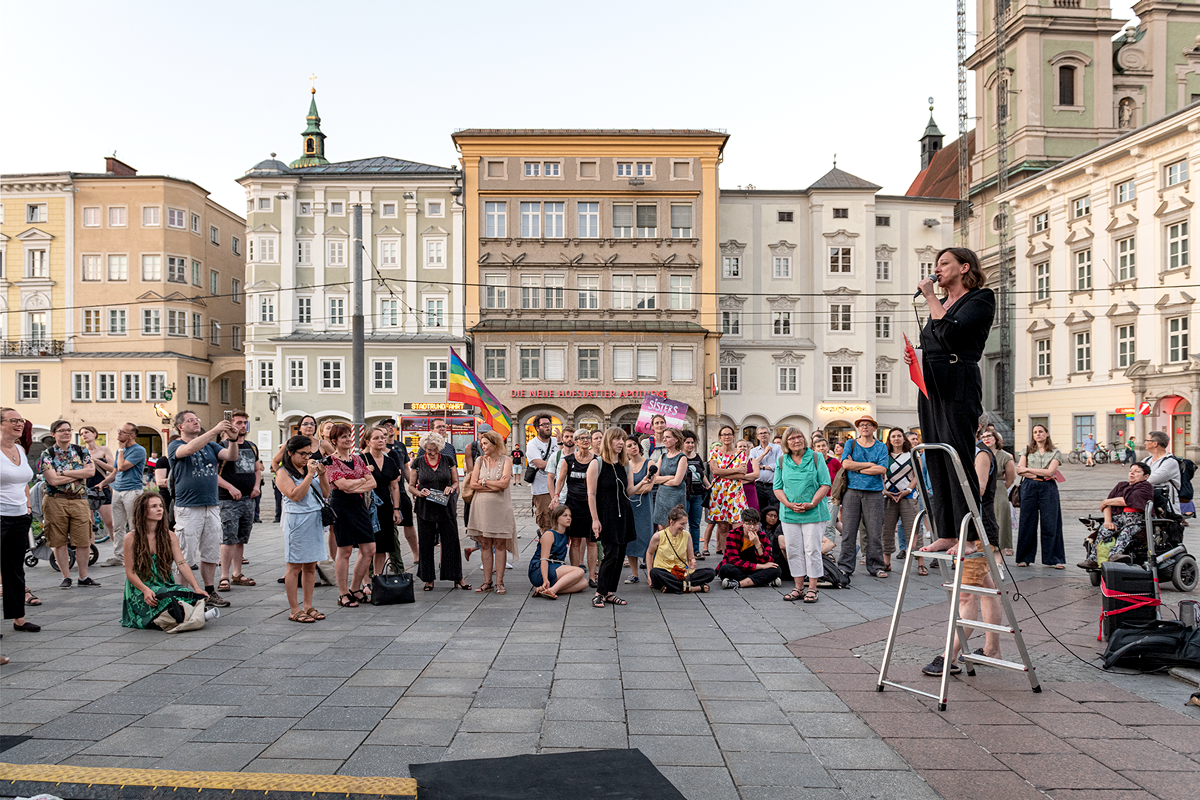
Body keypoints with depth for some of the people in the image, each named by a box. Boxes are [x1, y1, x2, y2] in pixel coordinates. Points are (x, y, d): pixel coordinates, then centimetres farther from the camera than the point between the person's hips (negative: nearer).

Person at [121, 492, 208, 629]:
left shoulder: (170, 536, 7)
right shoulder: (131, 538, -3)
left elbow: (182, 564, -2)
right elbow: (130, 572, -5)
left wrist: (196, 588, -17)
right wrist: (145, 590, -24)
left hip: (166, 585, 3)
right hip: (140, 588, -3)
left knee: (196, 597, -29)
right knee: (168, 600, -36)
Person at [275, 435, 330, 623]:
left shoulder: (310, 468, 14)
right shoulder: (283, 473, -5)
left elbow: (325, 493, 12)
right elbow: (296, 495, -18)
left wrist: (322, 475, -3)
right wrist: (310, 474, -17)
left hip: (316, 520, 6)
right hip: (297, 521, -6)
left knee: (310, 566, 10)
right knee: (295, 567, -1)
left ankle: (308, 606, 17)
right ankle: (294, 610, 5)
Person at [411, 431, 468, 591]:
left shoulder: (448, 460, 3)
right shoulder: (418, 462, 2)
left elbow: (456, 482, 9)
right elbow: (411, 486, 6)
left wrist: (451, 488, -12)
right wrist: (419, 493, -14)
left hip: (446, 507, 0)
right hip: (425, 508, 0)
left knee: (451, 542, 0)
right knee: (426, 544, 4)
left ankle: (457, 578, 8)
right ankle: (428, 579, 15)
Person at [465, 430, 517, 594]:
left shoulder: (505, 460, 0)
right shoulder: (480, 460, 9)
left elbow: (504, 483, -12)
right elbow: (473, 484, 0)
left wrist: (483, 481, -4)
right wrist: (495, 485, -7)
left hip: (500, 507, -3)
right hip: (482, 507, 3)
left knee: (500, 545, 0)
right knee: (485, 545, 5)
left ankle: (499, 582, 6)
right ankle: (487, 582, 11)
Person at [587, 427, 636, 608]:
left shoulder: (624, 465, 10)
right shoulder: (596, 464, -7)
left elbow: (629, 492, 10)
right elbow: (591, 493, -9)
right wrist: (595, 519, -13)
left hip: (623, 515, 6)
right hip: (607, 516, -6)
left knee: (620, 555, 6)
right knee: (611, 554, -11)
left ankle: (610, 593, 15)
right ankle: (599, 593, -1)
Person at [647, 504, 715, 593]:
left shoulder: (687, 535, 1)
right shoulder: (659, 536, -6)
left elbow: (691, 558, 10)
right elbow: (650, 553, 11)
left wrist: (692, 562, -14)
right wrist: (649, 573, 3)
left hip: (683, 574, 3)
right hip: (664, 574, -3)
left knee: (710, 573, -18)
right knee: (654, 572, -39)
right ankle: (694, 588, -33)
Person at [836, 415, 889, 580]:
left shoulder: (881, 447, 10)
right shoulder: (851, 444, 11)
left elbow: (882, 469, -4)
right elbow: (845, 464, -6)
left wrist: (857, 468, -6)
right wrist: (870, 464, -5)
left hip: (874, 493, 0)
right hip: (852, 492, 0)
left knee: (875, 532, 0)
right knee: (848, 530, -2)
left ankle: (876, 566, 10)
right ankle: (845, 566, 5)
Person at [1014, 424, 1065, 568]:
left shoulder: (1055, 452, 8)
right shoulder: (1027, 451, 13)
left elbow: (1050, 471, -5)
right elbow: (1019, 470, 2)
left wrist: (1027, 469, -3)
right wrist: (1039, 475, -8)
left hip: (1048, 489, -1)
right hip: (1029, 487, 1)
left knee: (1050, 523, -2)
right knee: (1027, 523, 1)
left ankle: (1054, 559, 5)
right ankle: (1024, 558, 7)